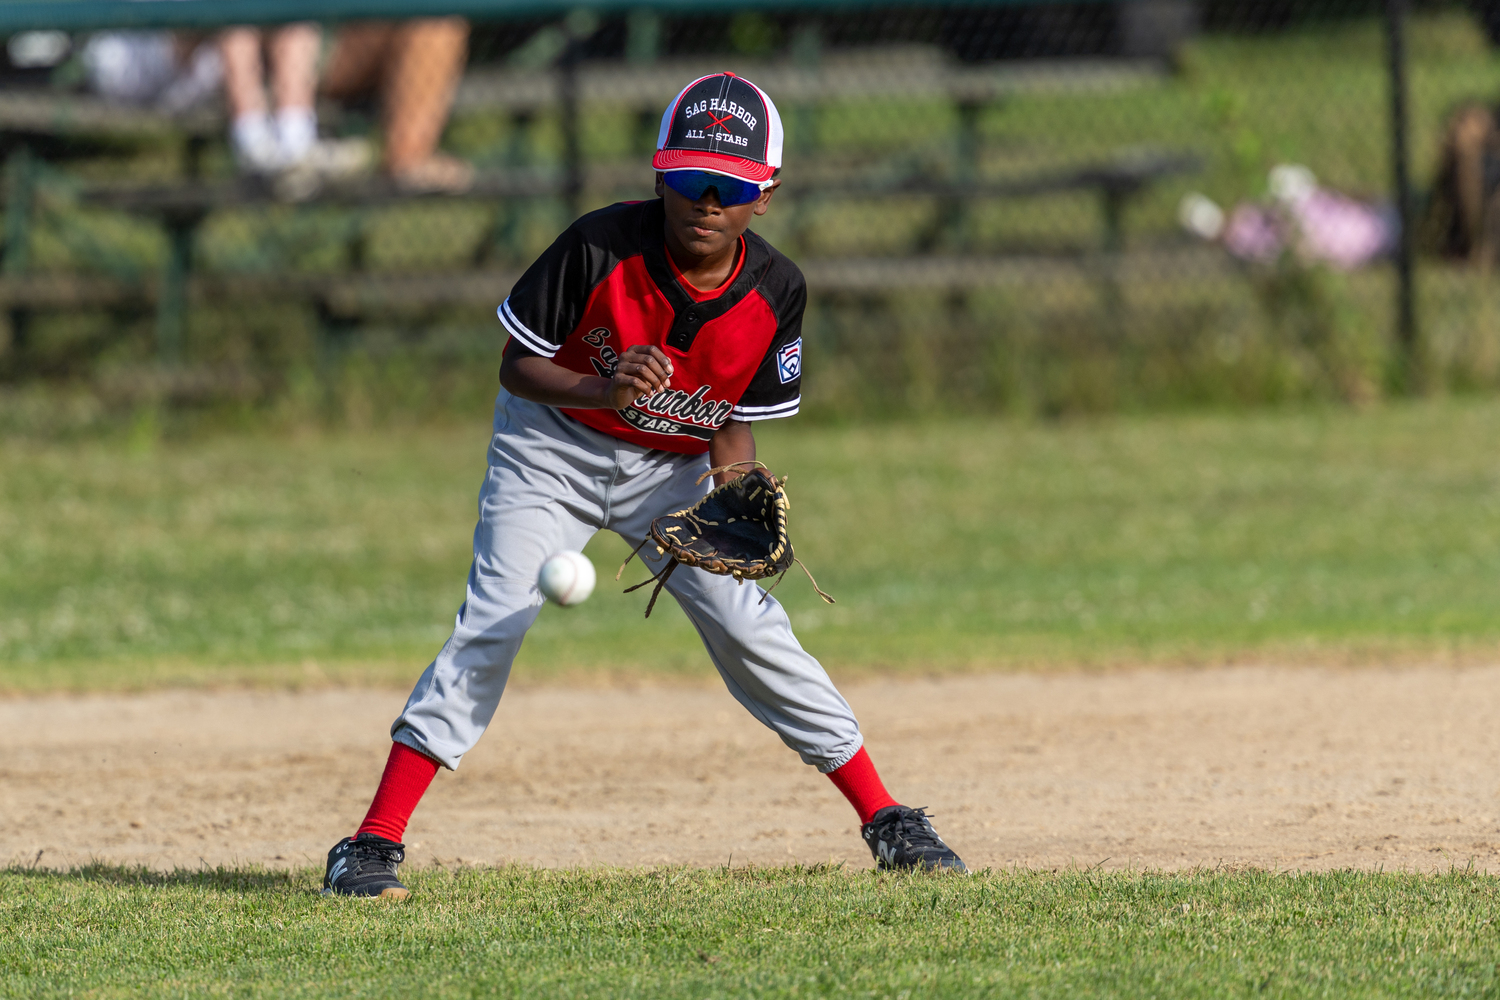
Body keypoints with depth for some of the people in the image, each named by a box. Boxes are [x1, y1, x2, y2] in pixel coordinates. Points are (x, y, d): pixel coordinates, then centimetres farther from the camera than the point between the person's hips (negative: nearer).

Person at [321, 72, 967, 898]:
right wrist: (600, 390, -36)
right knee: (493, 622, -16)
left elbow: (733, 424, -3)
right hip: (555, 448, -3)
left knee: (752, 629, -5)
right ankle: (374, 842, -17)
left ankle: (886, 824, 7)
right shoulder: (600, 249, -26)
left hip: (673, 467, 3)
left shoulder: (774, 293, -16)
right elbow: (517, 365, -17)